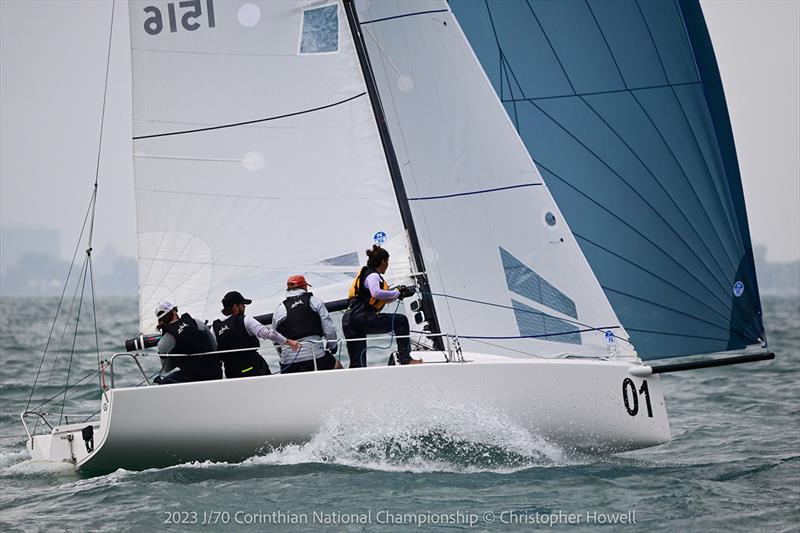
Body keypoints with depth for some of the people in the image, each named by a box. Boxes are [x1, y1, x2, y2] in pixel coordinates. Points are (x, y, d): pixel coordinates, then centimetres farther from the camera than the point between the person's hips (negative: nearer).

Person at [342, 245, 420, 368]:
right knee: (401, 320, -8)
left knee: (357, 363, 8)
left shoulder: (366, 274, 27)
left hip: (349, 320, 10)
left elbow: (383, 300, 34)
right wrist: (396, 293, -13)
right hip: (361, 318, -10)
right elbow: (376, 293, -26)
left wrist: (400, 294, 23)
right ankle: (404, 358, -12)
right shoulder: (373, 275, -4)